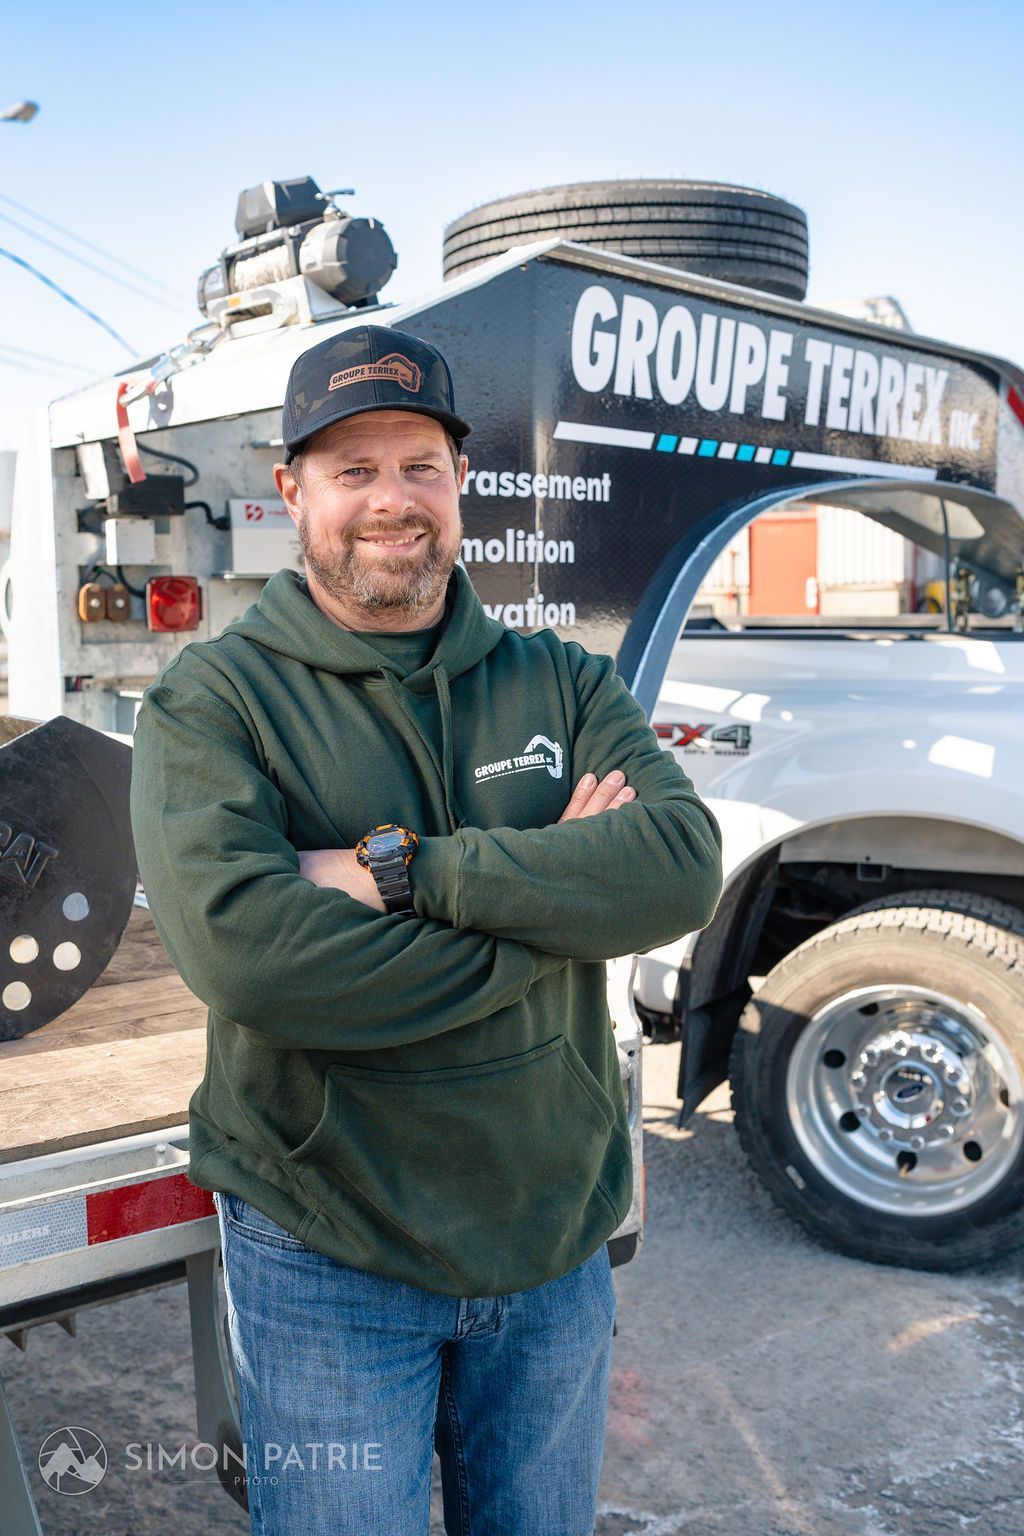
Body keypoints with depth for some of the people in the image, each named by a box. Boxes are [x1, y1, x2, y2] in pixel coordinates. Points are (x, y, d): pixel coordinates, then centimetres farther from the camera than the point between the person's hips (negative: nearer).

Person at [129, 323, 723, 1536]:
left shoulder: (561, 683, 1)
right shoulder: (212, 699, -10)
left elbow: (684, 868, -16)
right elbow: (239, 949, -26)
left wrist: (404, 869, -25)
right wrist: (556, 896, -21)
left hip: (557, 1238, 4)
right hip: (327, 1261, -3)